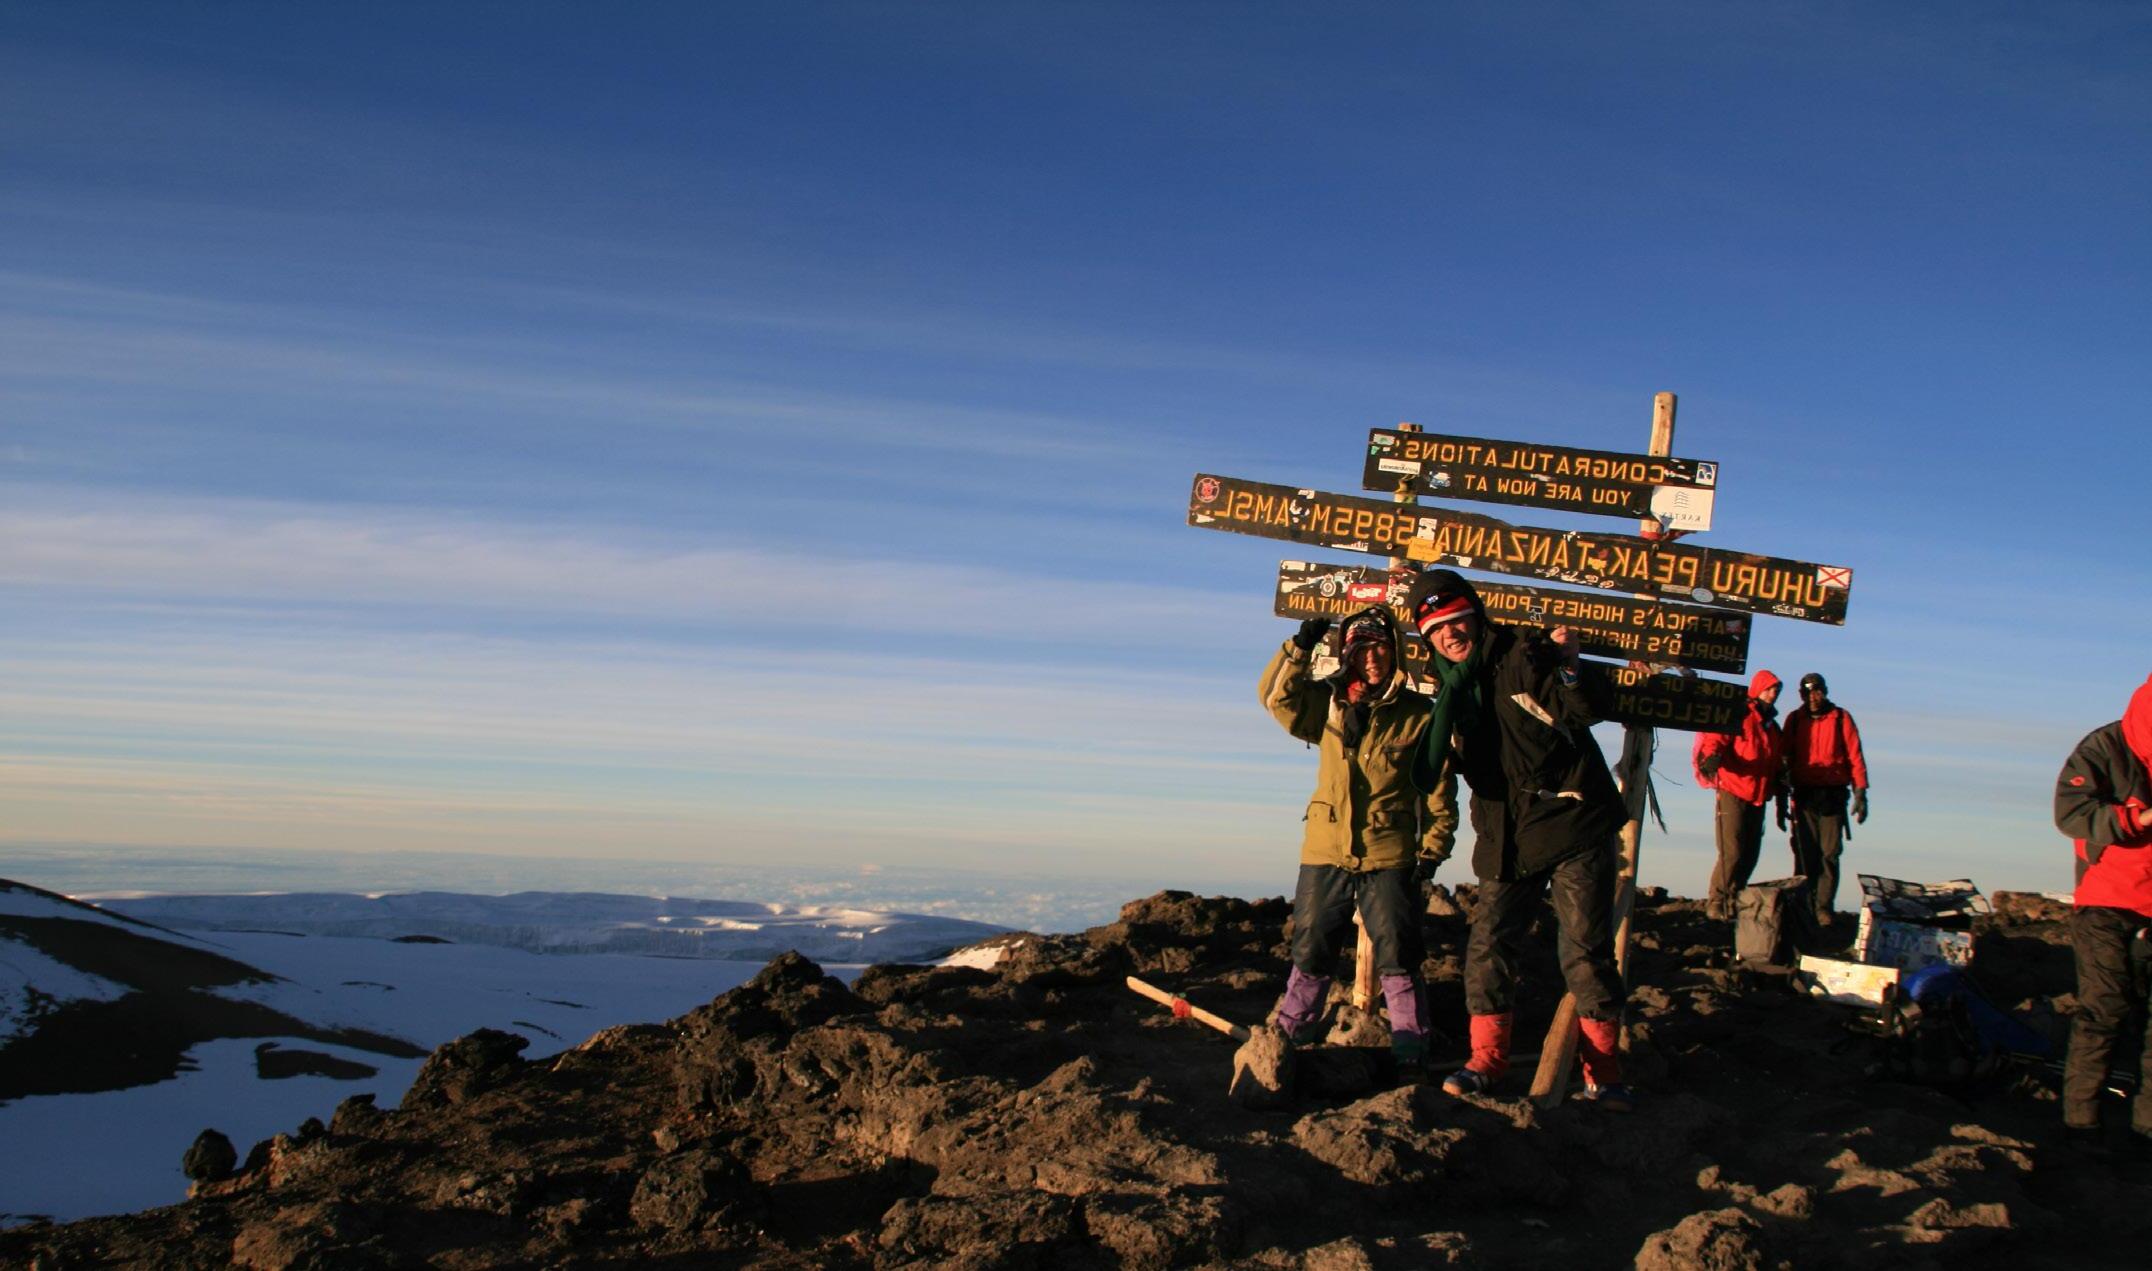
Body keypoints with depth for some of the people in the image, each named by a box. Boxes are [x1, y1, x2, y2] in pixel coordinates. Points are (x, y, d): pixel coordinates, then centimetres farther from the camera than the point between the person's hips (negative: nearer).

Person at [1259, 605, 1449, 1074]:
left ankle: (1411, 1051, 8)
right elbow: (1277, 696, -2)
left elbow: (1437, 785, 3)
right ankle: (1287, 1036, 21)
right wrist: (1299, 648, -14)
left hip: (1388, 858, -2)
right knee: (1309, 954, 11)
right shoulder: (1328, 705, 7)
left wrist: (1433, 846, -1)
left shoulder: (1419, 715, 0)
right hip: (1324, 853, 3)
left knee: (1397, 960, 0)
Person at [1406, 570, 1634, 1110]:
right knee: (1489, 946, 1)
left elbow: (1593, 708, -16)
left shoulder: (1524, 655, -8)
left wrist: (1568, 667, -33)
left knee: (1586, 951, -4)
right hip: (1506, 841, 5)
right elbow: (1439, 771, 15)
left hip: (1575, 826, -5)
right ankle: (1487, 1059, 12)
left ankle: (1603, 1072, 5)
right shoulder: (1450, 689, 9)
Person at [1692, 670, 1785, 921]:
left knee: (1750, 854, 5)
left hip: (1758, 799, 7)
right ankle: (1716, 901, -5)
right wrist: (1712, 757, -32)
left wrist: (1778, 791, 21)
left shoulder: (1772, 726, 21)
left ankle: (1733, 900, 14)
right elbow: (1714, 739, -13)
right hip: (1734, 794, -7)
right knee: (1732, 852, -12)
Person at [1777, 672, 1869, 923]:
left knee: (1829, 854, -4)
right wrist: (1781, 801, 10)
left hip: (1833, 796, -1)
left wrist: (1860, 794, -7)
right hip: (1804, 796, 1)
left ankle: (1824, 908, -1)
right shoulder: (1794, 720, 8)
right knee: (1805, 853, -2)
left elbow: (1855, 757, 0)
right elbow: (1785, 761, 12)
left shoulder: (1840, 718, 2)